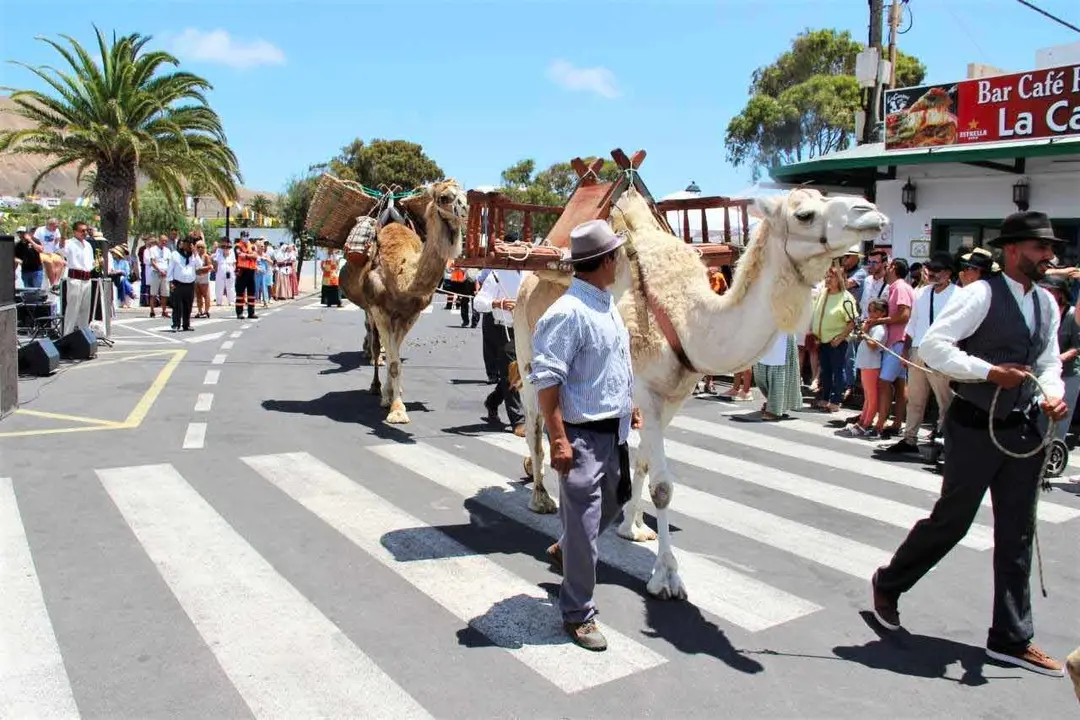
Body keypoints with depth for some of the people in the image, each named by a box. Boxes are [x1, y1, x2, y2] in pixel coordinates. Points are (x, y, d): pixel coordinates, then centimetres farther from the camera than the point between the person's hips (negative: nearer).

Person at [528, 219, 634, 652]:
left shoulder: (607, 305, 11)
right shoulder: (569, 312, -19)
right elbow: (546, 378, -22)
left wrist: (629, 405, 24)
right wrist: (558, 439, -25)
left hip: (614, 432, 9)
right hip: (583, 435, -9)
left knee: (612, 503, 25)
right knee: (584, 522, -1)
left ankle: (565, 551, 50)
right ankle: (578, 615, 15)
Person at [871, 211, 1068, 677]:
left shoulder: (1047, 303, 11)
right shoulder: (981, 294, -13)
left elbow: (1048, 362, 16)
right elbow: (933, 345, -19)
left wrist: (1053, 393, -4)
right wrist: (990, 371, -24)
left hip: (1022, 429, 7)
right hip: (976, 427, -7)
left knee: (1017, 535, 10)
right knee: (952, 520, 4)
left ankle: (1011, 639, 21)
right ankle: (888, 584, 29)